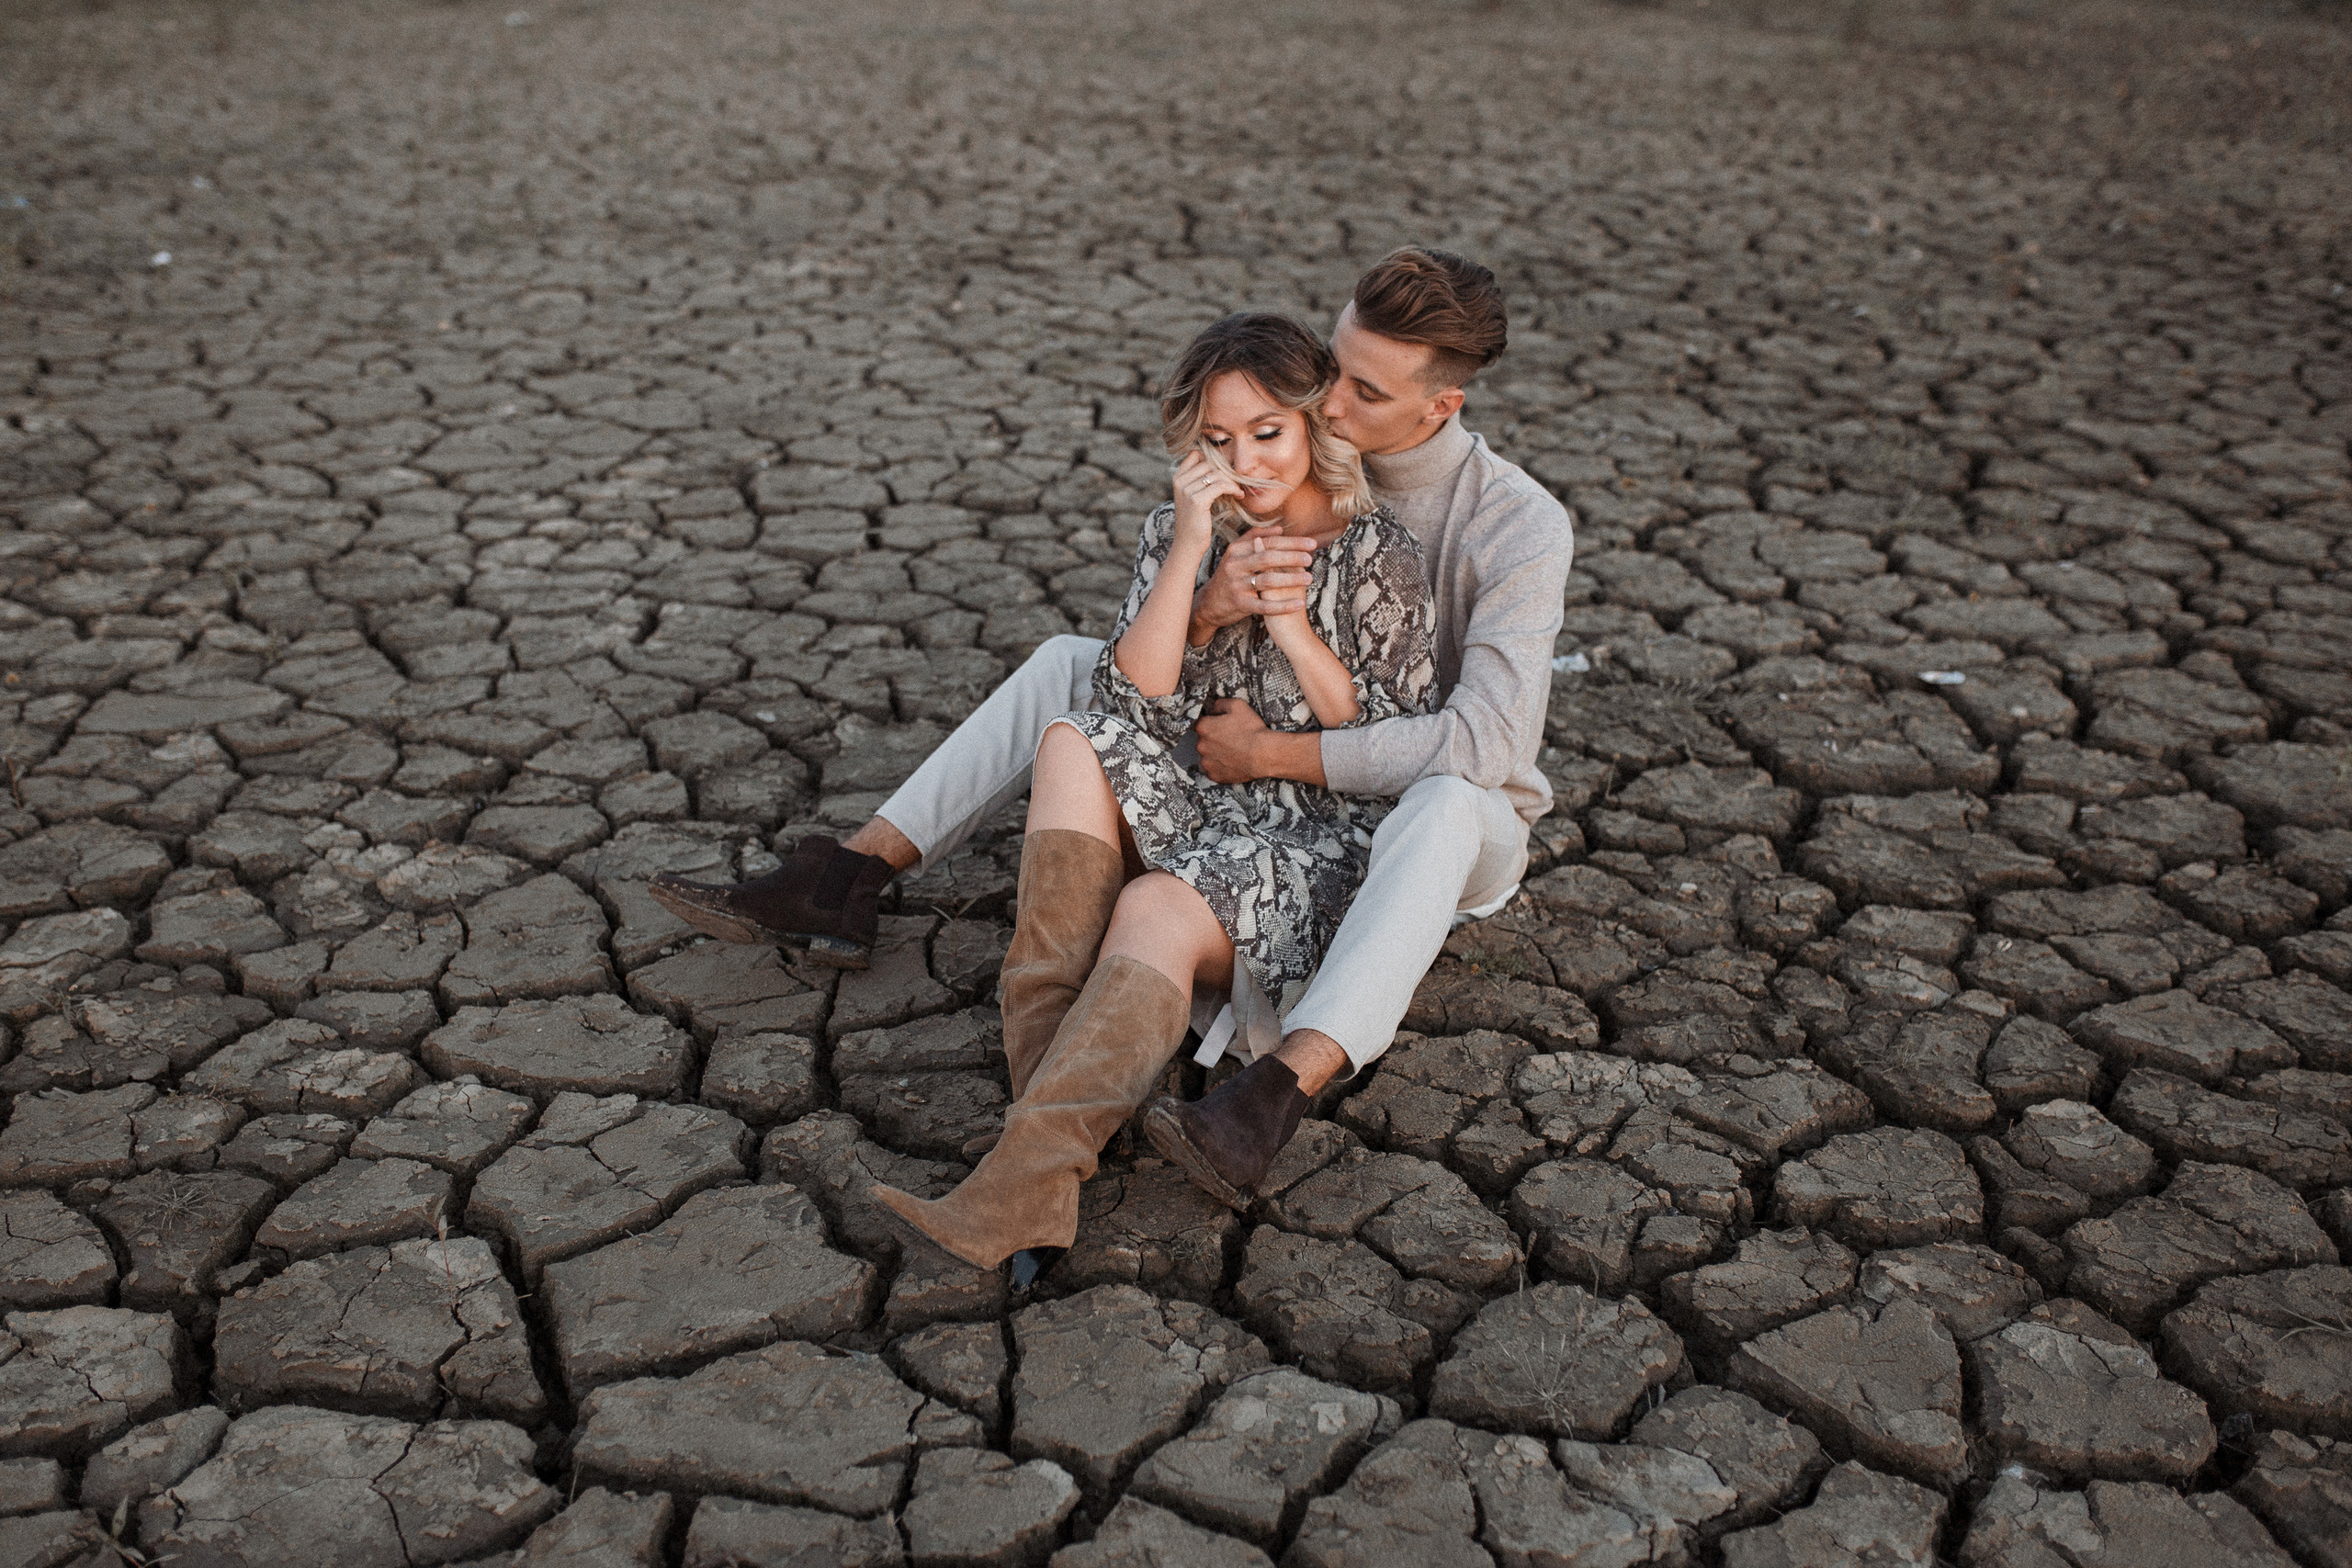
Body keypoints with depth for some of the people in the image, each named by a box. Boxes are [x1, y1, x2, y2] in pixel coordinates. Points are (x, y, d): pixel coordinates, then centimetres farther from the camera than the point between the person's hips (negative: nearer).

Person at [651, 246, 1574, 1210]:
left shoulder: (1522, 527, -22)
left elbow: (1483, 743, -33)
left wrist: (1271, 753, -28)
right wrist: (1207, 607, -32)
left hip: (1461, 832, -5)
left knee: (1442, 807, -44)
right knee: (1069, 662, -4)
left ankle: (1277, 1094, -57)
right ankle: (845, 884, -12)